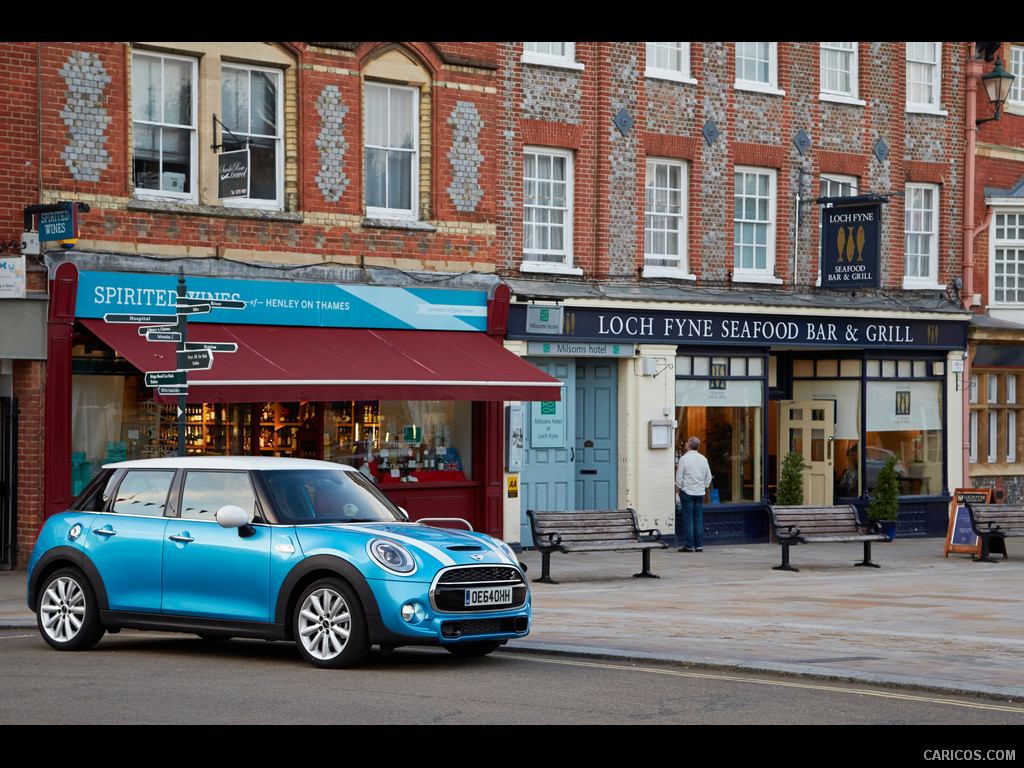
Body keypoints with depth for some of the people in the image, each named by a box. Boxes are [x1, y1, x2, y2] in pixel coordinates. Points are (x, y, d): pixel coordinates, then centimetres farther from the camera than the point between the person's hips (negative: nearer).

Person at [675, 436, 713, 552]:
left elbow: (679, 477, -8)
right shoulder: (703, 459, 8)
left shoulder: (684, 458, -8)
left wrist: (678, 489, 4)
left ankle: (688, 545, -4)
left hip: (687, 491, -5)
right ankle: (699, 545, 5)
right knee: (699, 519, 6)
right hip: (700, 492, 5)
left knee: (688, 519, -3)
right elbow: (708, 476, 12)